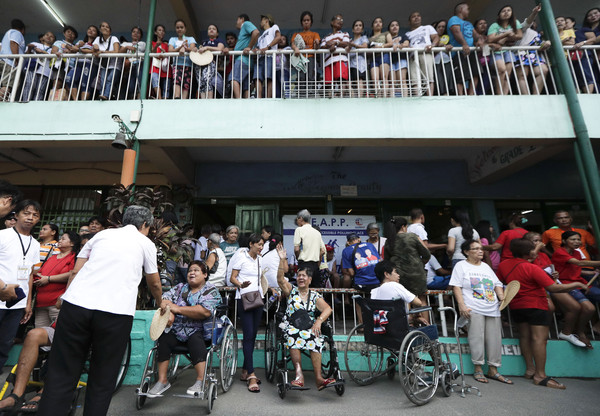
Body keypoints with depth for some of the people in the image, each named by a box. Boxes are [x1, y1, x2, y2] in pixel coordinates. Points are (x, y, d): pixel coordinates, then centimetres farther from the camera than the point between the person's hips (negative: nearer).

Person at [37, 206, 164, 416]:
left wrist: (67, 304, 23)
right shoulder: (146, 243, 14)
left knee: (61, 377, 11)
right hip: (116, 312, -2)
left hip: (76, 304, 3)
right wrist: (161, 304, 41)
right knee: (102, 382, 12)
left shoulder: (102, 234, 22)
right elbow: (154, 283, 24)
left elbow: (75, 271, 16)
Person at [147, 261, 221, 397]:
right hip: (176, 329, 5)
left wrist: (177, 309, -15)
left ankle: (200, 381, -27)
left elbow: (205, 311, -18)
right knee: (164, 339, -21)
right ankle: (162, 380, -9)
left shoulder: (210, 290, -1)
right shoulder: (180, 287, 17)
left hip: (198, 331, -4)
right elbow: (164, 299, 3)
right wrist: (169, 313, -20)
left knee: (195, 341, -32)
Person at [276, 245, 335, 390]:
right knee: (293, 334, -35)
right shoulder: (291, 291, 11)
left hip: (310, 328, 1)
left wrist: (319, 321, -22)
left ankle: (318, 378, -35)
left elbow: (327, 309, -2)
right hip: (291, 326, -1)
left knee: (314, 337, -32)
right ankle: (299, 373, -41)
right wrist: (282, 260, -21)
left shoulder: (315, 296, 13)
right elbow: (280, 280, -8)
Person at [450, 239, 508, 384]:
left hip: (493, 309, 6)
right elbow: (456, 287, -6)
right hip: (473, 309, -6)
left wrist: (502, 298, 2)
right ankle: (478, 369, 2)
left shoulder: (486, 266, 22)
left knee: (495, 338, 4)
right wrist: (462, 306, -15)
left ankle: (493, 370, 15)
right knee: (477, 337, -9)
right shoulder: (461, 265, 2)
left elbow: (497, 284, 21)